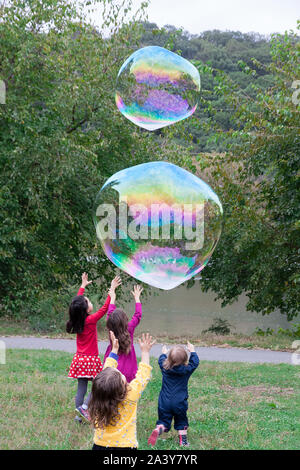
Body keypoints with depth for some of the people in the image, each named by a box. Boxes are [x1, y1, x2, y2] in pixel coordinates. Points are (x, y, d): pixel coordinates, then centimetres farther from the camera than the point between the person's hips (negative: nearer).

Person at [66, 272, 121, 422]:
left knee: (81, 388, 9)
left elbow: (77, 303, 16)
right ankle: (84, 407, -10)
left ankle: (79, 415, 11)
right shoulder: (91, 320, -18)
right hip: (91, 359, -7)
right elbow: (104, 308, -15)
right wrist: (112, 290, -12)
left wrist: (83, 286, 25)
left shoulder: (77, 319, 0)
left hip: (79, 359, 7)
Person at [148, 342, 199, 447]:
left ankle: (158, 429, -25)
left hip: (164, 402, 1)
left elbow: (161, 360, 18)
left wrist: (164, 353, 38)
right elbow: (195, 362, 8)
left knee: (163, 421, 5)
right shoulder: (186, 370, -10)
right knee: (181, 423, 16)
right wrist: (192, 351, 23)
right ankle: (183, 441, 16)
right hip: (179, 403, -1)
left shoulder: (164, 367, -5)